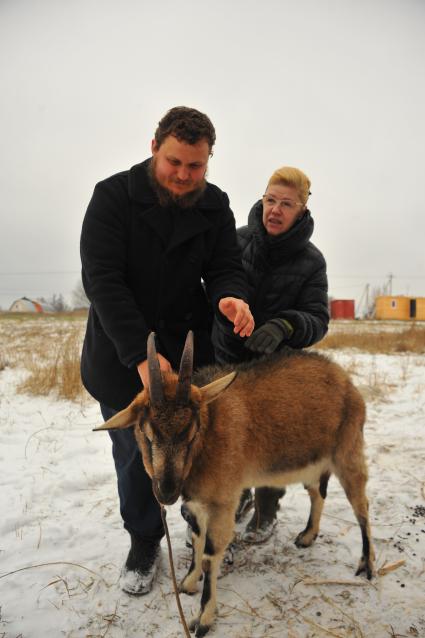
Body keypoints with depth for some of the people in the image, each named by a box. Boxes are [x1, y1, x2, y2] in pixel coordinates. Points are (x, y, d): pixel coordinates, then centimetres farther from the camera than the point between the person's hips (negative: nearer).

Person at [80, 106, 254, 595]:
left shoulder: (215, 205, 0)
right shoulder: (113, 196, -11)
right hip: (121, 355, -2)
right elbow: (101, 279, -19)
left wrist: (230, 297, -29)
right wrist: (140, 354, -27)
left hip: (188, 352, 2)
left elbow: (225, 267, -2)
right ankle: (144, 542, 32)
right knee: (134, 454, 10)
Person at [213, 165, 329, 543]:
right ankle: (239, 498, 44)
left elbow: (317, 320, -16)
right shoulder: (237, 241, -8)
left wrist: (285, 326, -34)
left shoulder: (310, 261, -11)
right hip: (226, 362, 2)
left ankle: (266, 513, 37)